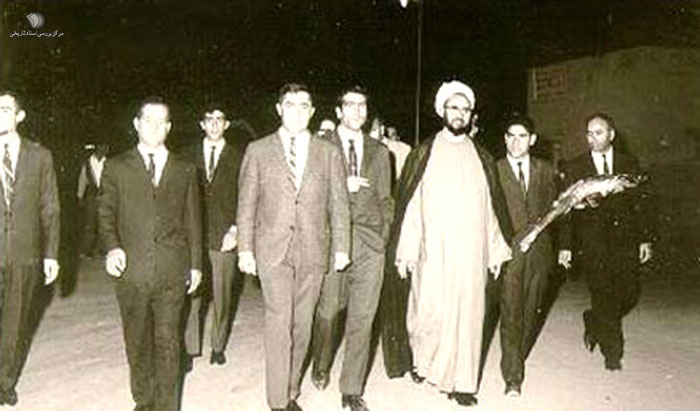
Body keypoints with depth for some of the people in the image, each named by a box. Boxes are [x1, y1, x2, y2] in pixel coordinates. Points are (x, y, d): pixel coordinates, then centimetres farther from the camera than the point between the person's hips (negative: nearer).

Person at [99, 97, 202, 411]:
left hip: (172, 270, 0)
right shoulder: (116, 167, 9)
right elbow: (106, 214, 6)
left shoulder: (185, 171, 11)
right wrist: (111, 247, -12)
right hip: (131, 270, 0)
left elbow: (192, 221, 13)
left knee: (168, 341, 3)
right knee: (137, 341, 10)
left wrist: (195, 264, 10)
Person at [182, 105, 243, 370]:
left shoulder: (237, 157, 6)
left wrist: (235, 229, -8)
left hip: (224, 236, -1)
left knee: (222, 296, 6)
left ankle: (218, 346, 22)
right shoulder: (188, 156, 10)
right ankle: (190, 348, 11)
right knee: (190, 296, -1)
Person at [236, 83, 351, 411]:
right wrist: (245, 249, 0)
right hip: (273, 249, -1)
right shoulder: (258, 151, 5)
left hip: (313, 250, 2)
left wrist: (341, 247, 2)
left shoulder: (329, 153, 8)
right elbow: (246, 204, 5)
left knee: (302, 324, 8)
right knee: (279, 322, -7)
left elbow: (339, 204, 8)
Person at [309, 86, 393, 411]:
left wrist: (384, 234, 9)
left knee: (362, 319, 1)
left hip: (370, 241, 2)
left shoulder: (379, 152, 15)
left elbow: (385, 199, 18)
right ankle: (321, 367, 31)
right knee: (327, 311, 2)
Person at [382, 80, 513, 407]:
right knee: (429, 312, 0)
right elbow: (408, 204, -1)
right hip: (432, 252, -2)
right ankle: (420, 356, 30)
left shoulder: (482, 159, 11)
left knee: (466, 313, 4)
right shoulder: (423, 155, 2)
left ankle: (459, 380, 18)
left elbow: (492, 206, 12)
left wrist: (495, 251, 7)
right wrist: (405, 251, -6)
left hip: (470, 252, 2)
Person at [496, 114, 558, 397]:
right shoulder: (494, 170, 1)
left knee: (531, 311, 9)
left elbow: (553, 209, 17)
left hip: (539, 250, 4)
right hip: (509, 250, -3)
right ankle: (512, 376, 0)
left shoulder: (546, 171, 12)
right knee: (511, 313, -6)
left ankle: (517, 360, 29)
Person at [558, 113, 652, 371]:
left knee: (629, 294, 0)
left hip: (625, 240, 2)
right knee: (603, 297, -2)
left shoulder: (630, 164, 9)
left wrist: (644, 239, 3)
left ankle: (594, 322, 28)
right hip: (592, 241, -2)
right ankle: (612, 352, 14)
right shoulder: (574, 168, 4)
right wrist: (565, 245, -4)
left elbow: (639, 204, 10)